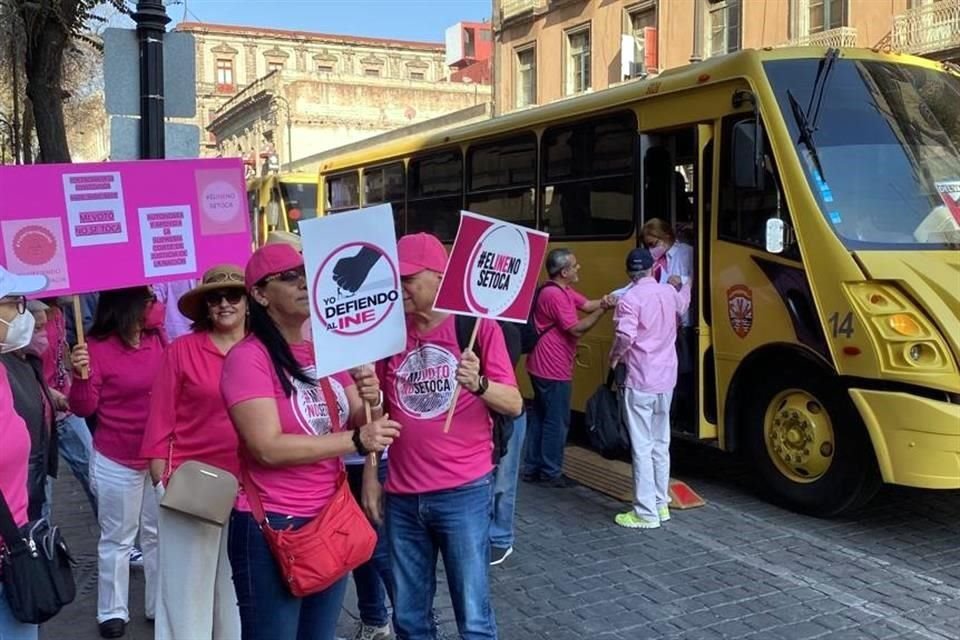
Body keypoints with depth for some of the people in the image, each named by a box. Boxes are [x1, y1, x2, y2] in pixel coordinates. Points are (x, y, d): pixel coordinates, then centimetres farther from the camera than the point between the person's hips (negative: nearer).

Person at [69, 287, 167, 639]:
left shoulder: (157, 340, 0)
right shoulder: (98, 349, -15)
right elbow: (84, 408, -15)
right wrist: (82, 377, -31)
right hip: (116, 462, -5)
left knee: (159, 534, 15)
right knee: (117, 539, 8)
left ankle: (161, 604, 28)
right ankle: (113, 611, 23)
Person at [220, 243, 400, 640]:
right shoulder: (248, 357, -14)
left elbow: (361, 425, 9)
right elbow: (268, 448, -22)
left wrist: (372, 401, -13)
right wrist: (356, 441, -24)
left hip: (331, 519, 6)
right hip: (270, 526, -6)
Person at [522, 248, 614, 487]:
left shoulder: (563, 290, 13)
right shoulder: (555, 295, -20)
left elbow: (588, 304, 6)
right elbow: (576, 330, -20)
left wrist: (605, 301, -12)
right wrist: (602, 310, -18)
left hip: (542, 367, 11)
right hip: (554, 369, -11)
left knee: (540, 416, 15)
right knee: (557, 421, 0)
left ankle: (531, 468, 22)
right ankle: (551, 472, 9)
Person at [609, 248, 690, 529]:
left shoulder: (630, 299, -14)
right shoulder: (670, 292, 7)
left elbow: (625, 338, -25)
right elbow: (683, 304, 31)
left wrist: (613, 357, -5)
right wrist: (681, 285, 51)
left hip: (640, 381, -7)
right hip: (666, 379, 7)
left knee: (642, 448, -2)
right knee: (661, 445, 16)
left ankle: (646, 513, 1)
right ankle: (661, 504, 25)